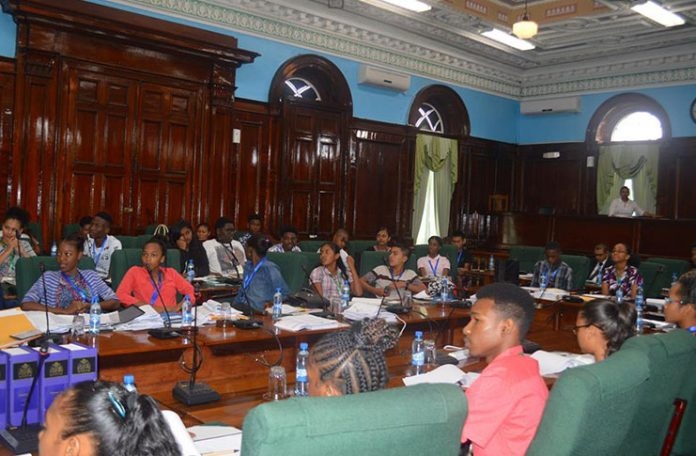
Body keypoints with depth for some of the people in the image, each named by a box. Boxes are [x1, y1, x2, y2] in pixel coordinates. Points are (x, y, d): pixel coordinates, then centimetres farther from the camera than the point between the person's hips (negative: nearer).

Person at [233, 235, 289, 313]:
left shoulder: (269, 268, -12)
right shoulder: (248, 266, 13)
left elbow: (285, 293, -12)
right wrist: (233, 304, 7)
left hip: (261, 311, -7)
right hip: (246, 307, 7)